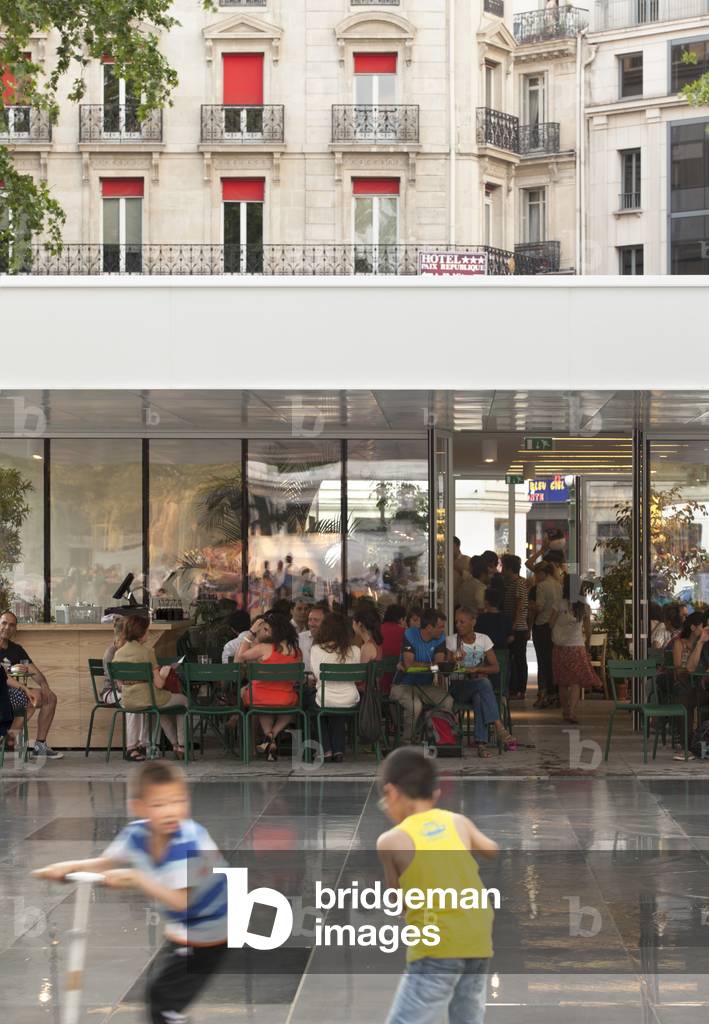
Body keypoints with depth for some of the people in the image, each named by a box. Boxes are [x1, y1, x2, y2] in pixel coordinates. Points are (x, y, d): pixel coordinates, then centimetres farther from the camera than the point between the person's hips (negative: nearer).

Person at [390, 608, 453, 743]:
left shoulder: (440, 639, 3)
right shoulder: (410, 635, -12)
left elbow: (439, 663, -10)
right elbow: (409, 664, -21)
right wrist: (430, 665, -13)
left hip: (426, 686, 5)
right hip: (403, 685, -5)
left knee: (448, 701, -22)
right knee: (415, 705, -34)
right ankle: (407, 740, -14)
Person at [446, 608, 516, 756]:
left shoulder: (483, 640, 7)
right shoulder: (451, 641, 3)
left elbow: (496, 668, 2)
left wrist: (477, 669, -15)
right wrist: (454, 660, -26)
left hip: (478, 687, 2)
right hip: (458, 687, -2)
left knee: (479, 697, -36)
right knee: (484, 683, -34)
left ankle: (481, 743, -40)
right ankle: (499, 727, -42)